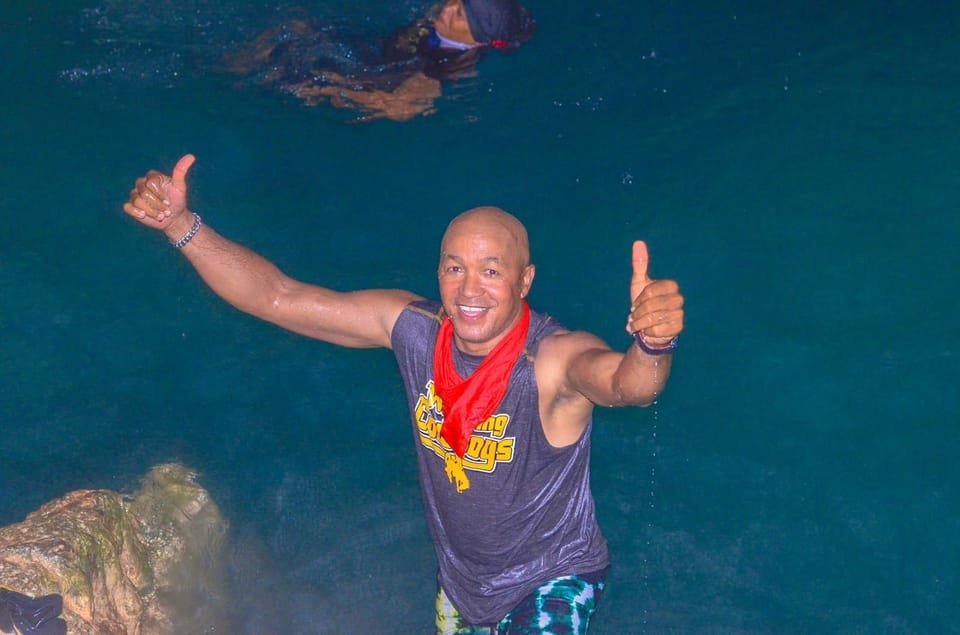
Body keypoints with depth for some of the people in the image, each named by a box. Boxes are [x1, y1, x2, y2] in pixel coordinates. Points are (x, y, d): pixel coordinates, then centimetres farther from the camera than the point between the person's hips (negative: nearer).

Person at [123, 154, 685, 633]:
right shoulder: (414, 327, -17)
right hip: (460, 580, 5)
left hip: (553, 585, -5)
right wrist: (180, 224, -25)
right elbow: (276, 297, -15)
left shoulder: (555, 359, -30)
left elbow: (625, 381, -53)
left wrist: (653, 347, -76)